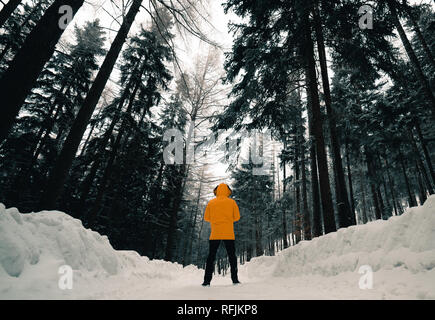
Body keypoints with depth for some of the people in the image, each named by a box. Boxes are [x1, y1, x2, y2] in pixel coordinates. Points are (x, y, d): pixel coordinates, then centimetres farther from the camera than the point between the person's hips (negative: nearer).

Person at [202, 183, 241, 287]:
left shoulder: (211, 202, 3)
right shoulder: (232, 202, 2)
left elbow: (206, 218, 7)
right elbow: (237, 217, 5)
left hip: (215, 234, 1)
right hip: (229, 234, 0)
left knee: (211, 257, 6)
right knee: (232, 256, 9)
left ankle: (207, 280, 4)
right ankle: (235, 279, 8)